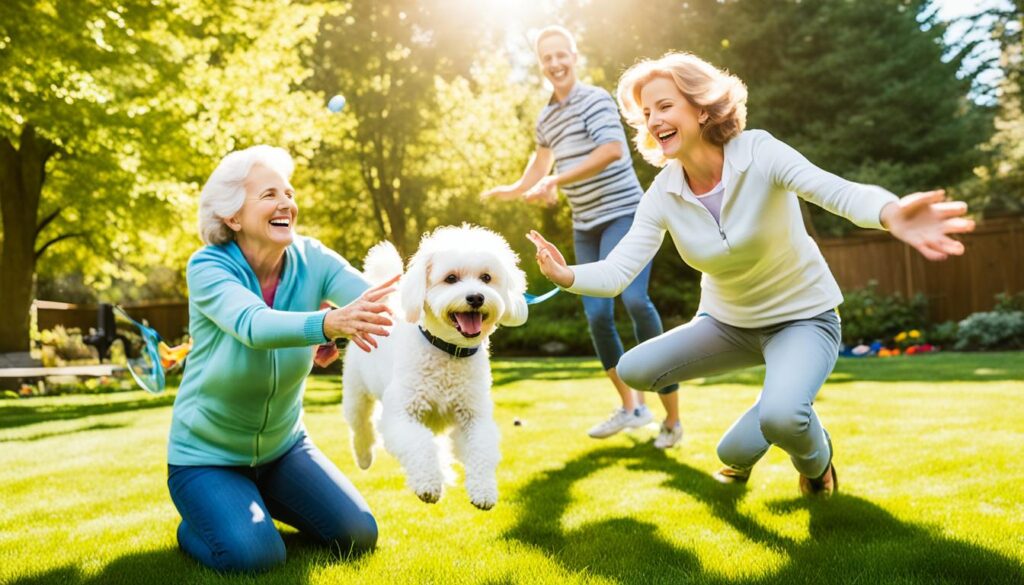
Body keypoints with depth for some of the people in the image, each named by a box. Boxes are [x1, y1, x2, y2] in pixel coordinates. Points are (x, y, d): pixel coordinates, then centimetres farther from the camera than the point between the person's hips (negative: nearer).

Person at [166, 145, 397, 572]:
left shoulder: (311, 259, -13)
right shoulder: (208, 267, -22)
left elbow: (377, 299, -30)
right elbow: (253, 326, -43)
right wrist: (330, 323, -62)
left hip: (282, 445, 4)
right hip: (207, 454, -4)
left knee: (358, 536, -3)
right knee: (255, 556, -22)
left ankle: (266, 502, 25)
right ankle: (197, 523, 13)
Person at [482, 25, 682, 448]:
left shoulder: (595, 99, -7)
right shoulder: (545, 119, 15)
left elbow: (613, 149, -25)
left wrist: (555, 181, -27)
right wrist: (513, 191, 45)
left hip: (622, 214, -7)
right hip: (585, 226, 7)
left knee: (633, 299, -25)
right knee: (596, 315, 1)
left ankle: (671, 416, -18)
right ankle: (631, 407, 17)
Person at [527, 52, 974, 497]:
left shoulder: (758, 153, -22)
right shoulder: (662, 195, -11)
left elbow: (835, 190, -39)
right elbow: (617, 271, -19)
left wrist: (889, 213, -62)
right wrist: (567, 276, -41)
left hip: (803, 318, -5)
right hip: (727, 323, 5)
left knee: (781, 418, -33)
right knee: (633, 370, -12)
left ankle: (816, 459, 9)